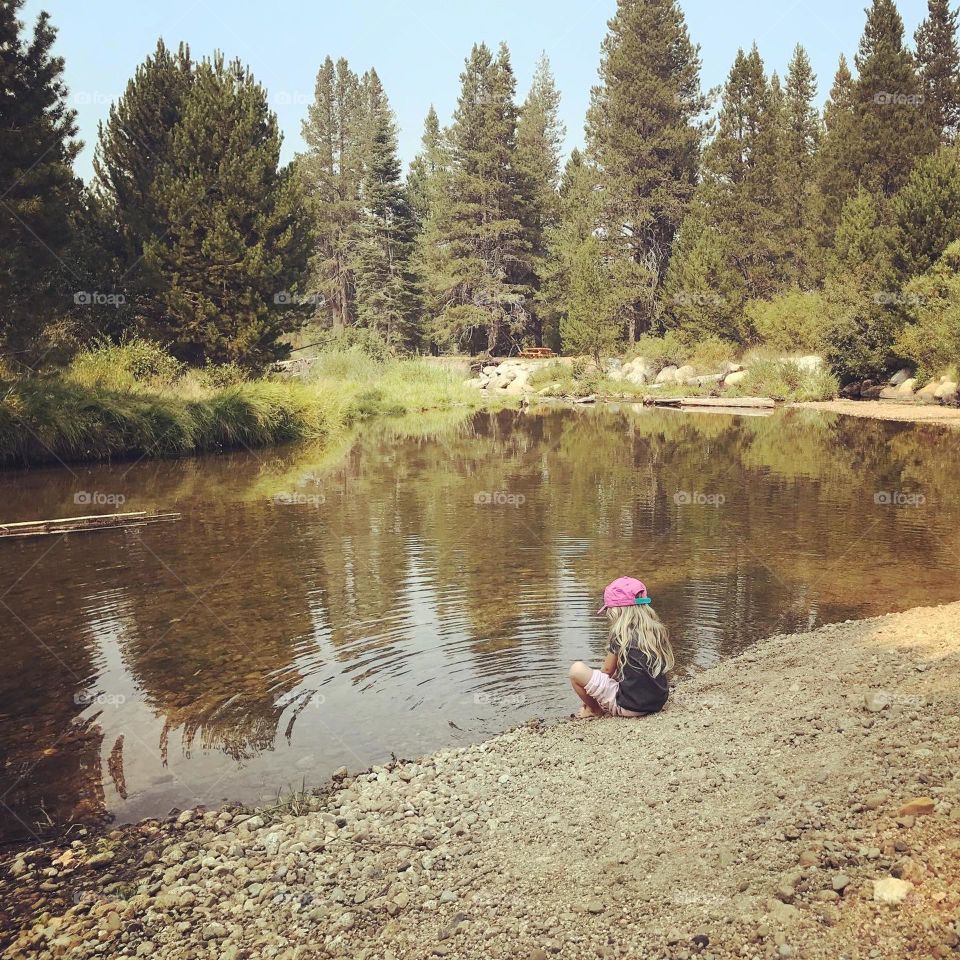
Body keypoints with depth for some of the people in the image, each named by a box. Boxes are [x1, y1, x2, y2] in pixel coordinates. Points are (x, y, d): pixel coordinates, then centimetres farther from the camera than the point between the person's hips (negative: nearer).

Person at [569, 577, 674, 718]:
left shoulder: (621, 635, -11)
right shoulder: (658, 629, 5)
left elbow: (607, 670, -2)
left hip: (629, 706, -8)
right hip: (657, 703, 8)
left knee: (577, 669, -6)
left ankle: (595, 710, 13)